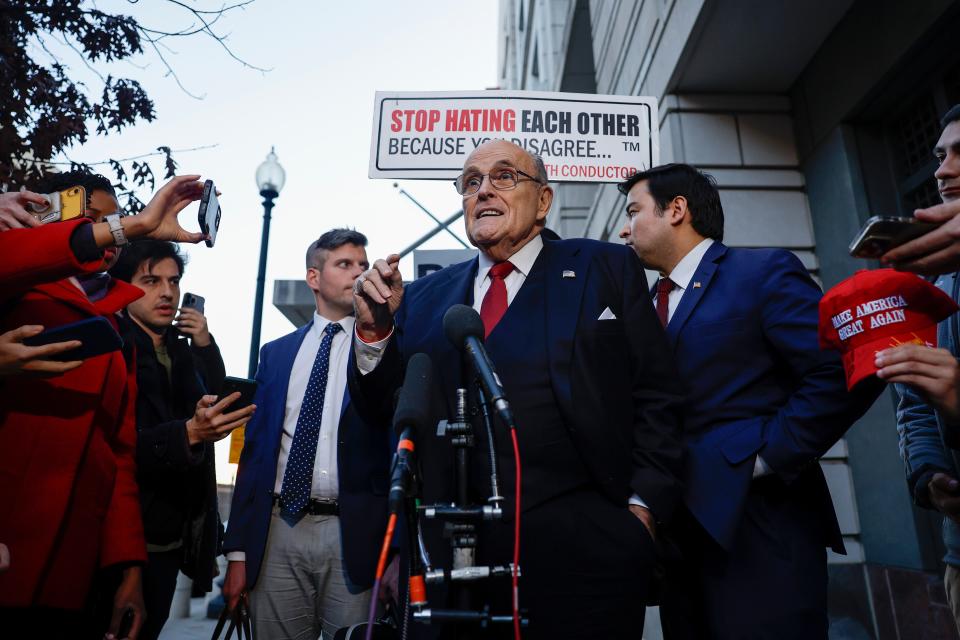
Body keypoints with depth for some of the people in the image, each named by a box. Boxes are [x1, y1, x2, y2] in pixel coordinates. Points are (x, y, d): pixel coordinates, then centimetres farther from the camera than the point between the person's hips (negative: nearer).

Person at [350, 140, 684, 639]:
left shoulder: (606, 269, 4)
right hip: (452, 548, 3)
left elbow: (655, 397, 1)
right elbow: (384, 410, 10)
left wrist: (643, 506, -8)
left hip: (583, 541, -2)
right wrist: (375, 330, -6)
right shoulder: (424, 296, 11)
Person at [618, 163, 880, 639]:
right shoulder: (649, 306, 16)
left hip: (757, 525, -7)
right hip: (680, 530, 7)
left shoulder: (764, 272, -5)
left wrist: (766, 457, -15)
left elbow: (844, 371, -15)